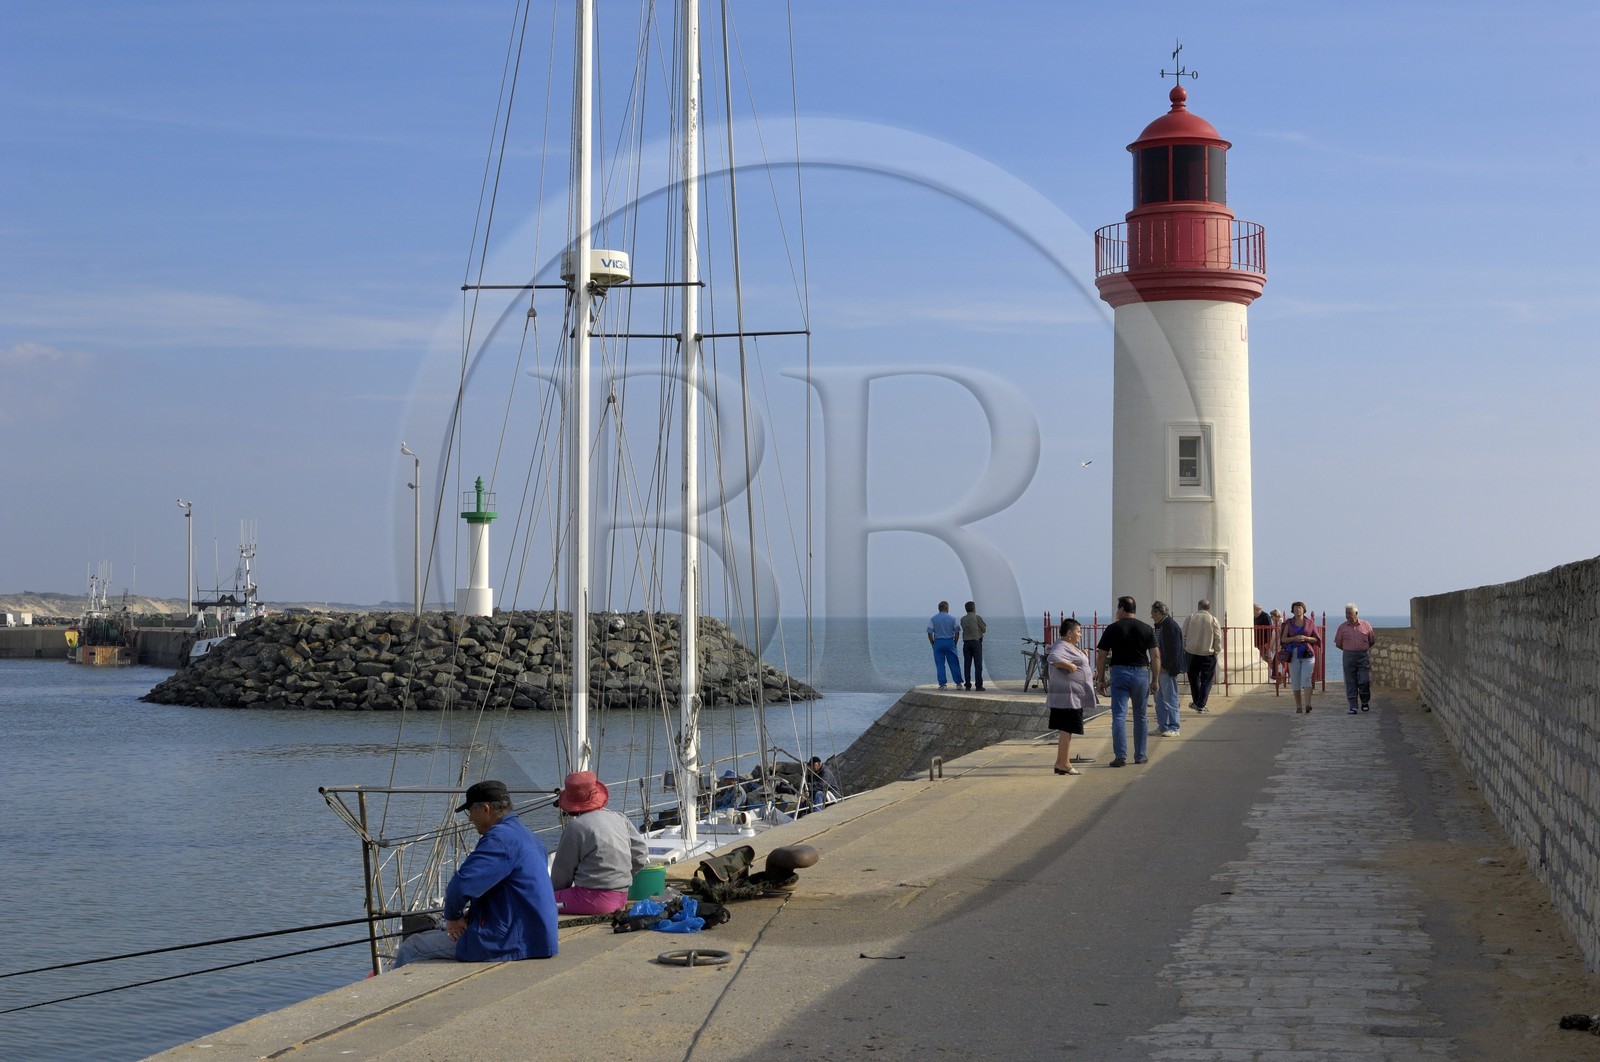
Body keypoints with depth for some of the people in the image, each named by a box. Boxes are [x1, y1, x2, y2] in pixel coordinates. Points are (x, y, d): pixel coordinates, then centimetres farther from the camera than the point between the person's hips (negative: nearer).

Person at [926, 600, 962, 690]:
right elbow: (957, 632, 2)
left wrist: (933, 644, 8)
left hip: (938, 642, 0)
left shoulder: (933, 619, -1)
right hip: (949, 642, 0)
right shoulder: (952, 618, -1)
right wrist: (955, 643, 12)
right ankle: (958, 682, 9)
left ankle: (942, 684, -1)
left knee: (940, 665, 3)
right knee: (954, 664, 7)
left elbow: (930, 633, -3)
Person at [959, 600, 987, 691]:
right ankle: (979, 685, -7)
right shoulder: (977, 618, -6)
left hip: (966, 642, 4)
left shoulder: (963, 619, 6)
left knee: (967, 664, 4)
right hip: (976, 642, -4)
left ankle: (967, 684, 1)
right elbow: (984, 629, 4)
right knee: (978, 664, -3)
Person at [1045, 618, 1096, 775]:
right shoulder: (1061, 647, -14)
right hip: (1067, 696, -11)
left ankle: (1061, 763, 15)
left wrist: (1084, 657, 17)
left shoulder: (1071, 647, 19)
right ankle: (1064, 764, -8)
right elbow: (1053, 658, -34)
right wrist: (1070, 666, -27)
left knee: (1067, 731, 11)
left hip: (1075, 697, 11)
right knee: (1067, 730, -9)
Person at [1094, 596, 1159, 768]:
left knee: (1119, 716, -3)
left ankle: (1120, 756, -12)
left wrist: (1100, 679, 7)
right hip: (1141, 673, 2)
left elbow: (1101, 656, -1)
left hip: (1119, 672, -2)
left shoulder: (1112, 629, -2)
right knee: (1141, 716, 13)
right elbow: (1155, 656, 0)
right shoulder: (1146, 629, 3)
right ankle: (1140, 756, 18)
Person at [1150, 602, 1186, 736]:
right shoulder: (1160, 626, 15)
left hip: (1167, 669, -10)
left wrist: (1165, 666, -20)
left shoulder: (1171, 626, -15)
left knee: (1169, 699, -5)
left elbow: (1174, 649, -20)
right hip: (1159, 668, 10)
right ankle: (1162, 726, 21)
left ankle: (1173, 728, 0)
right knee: (1159, 699, 14)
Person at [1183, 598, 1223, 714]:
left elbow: (1183, 635, 0)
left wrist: (1184, 648, 10)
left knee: (1194, 678, 18)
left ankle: (1196, 702, 28)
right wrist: (1217, 651, 9)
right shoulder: (1213, 620, -7)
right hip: (1208, 654, -2)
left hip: (1191, 653, 2)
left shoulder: (1190, 617, -3)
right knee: (1206, 680, 6)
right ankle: (1201, 705, 2)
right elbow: (1218, 639, -4)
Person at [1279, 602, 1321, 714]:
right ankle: (1298, 706, 9)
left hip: (1307, 654, -2)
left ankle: (1308, 704, -26)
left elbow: (1316, 639, 10)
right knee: (1295, 681, 1)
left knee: (1306, 678, -16)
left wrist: (1306, 638, -9)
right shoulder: (1289, 623, 8)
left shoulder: (1310, 622, 7)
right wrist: (1294, 638, -12)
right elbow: (1283, 639, 6)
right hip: (1293, 654, 2)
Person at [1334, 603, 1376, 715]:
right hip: (1349, 657, 1)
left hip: (1363, 656, -1)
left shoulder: (1366, 625, 5)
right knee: (1350, 683, -1)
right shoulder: (1342, 627, 6)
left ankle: (1365, 702, 15)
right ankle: (1353, 706, 2)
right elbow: (1338, 644, 13)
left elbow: (1372, 642, 15)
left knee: (1364, 681, -7)